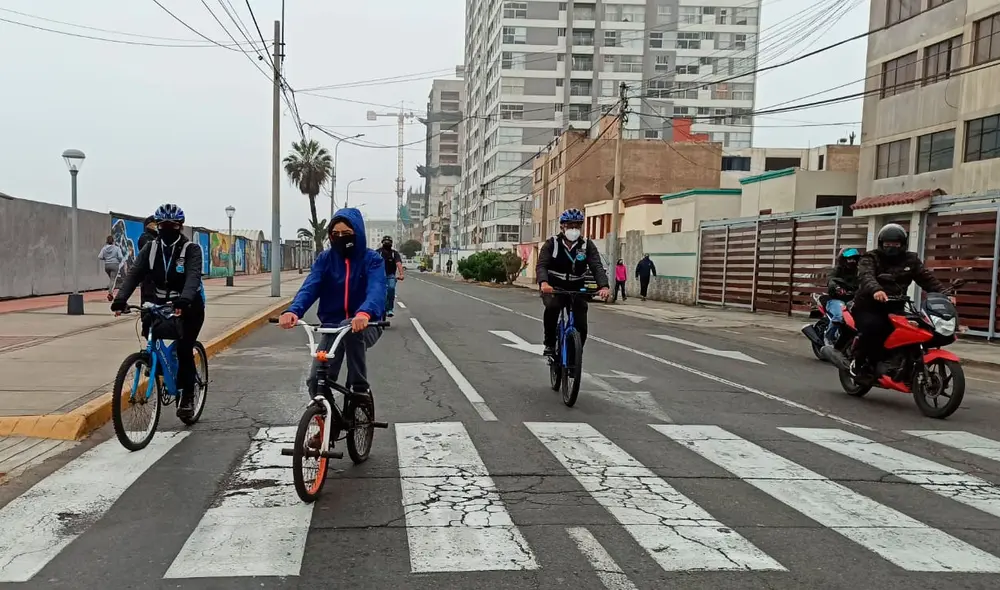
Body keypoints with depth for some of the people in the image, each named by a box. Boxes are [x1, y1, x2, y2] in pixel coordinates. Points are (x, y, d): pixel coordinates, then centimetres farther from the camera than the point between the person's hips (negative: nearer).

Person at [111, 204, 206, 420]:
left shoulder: (191, 249, -15)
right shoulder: (151, 247, -2)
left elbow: (193, 276, -31)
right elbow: (135, 273, -13)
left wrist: (184, 299, -51)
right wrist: (121, 298, -30)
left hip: (189, 305, -4)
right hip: (161, 303, 4)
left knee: (184, 349, -13)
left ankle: (187, 397, 1)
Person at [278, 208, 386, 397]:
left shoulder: (372, 259, -7)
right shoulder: (325, 259, 2)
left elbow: (376, 289, -26)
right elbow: (310, 286, -14)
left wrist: (365, 313, -50)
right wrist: (294, 310, -37)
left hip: (365, 327, -3)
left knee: (349, 328, -38)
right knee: (316, 381, -14)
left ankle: (360, 387, -20)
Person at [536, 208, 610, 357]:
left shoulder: (587, 245, -3)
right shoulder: (552, 244, -7)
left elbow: (597, 266, -15)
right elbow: (541, 265, -19)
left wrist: (603, 286, -36)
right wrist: (543, 282, -41)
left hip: (577, 290, 2)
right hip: (554, 288, -2)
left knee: (581, 327, -9)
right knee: (552, 306, -35)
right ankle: (549, 343, -15)